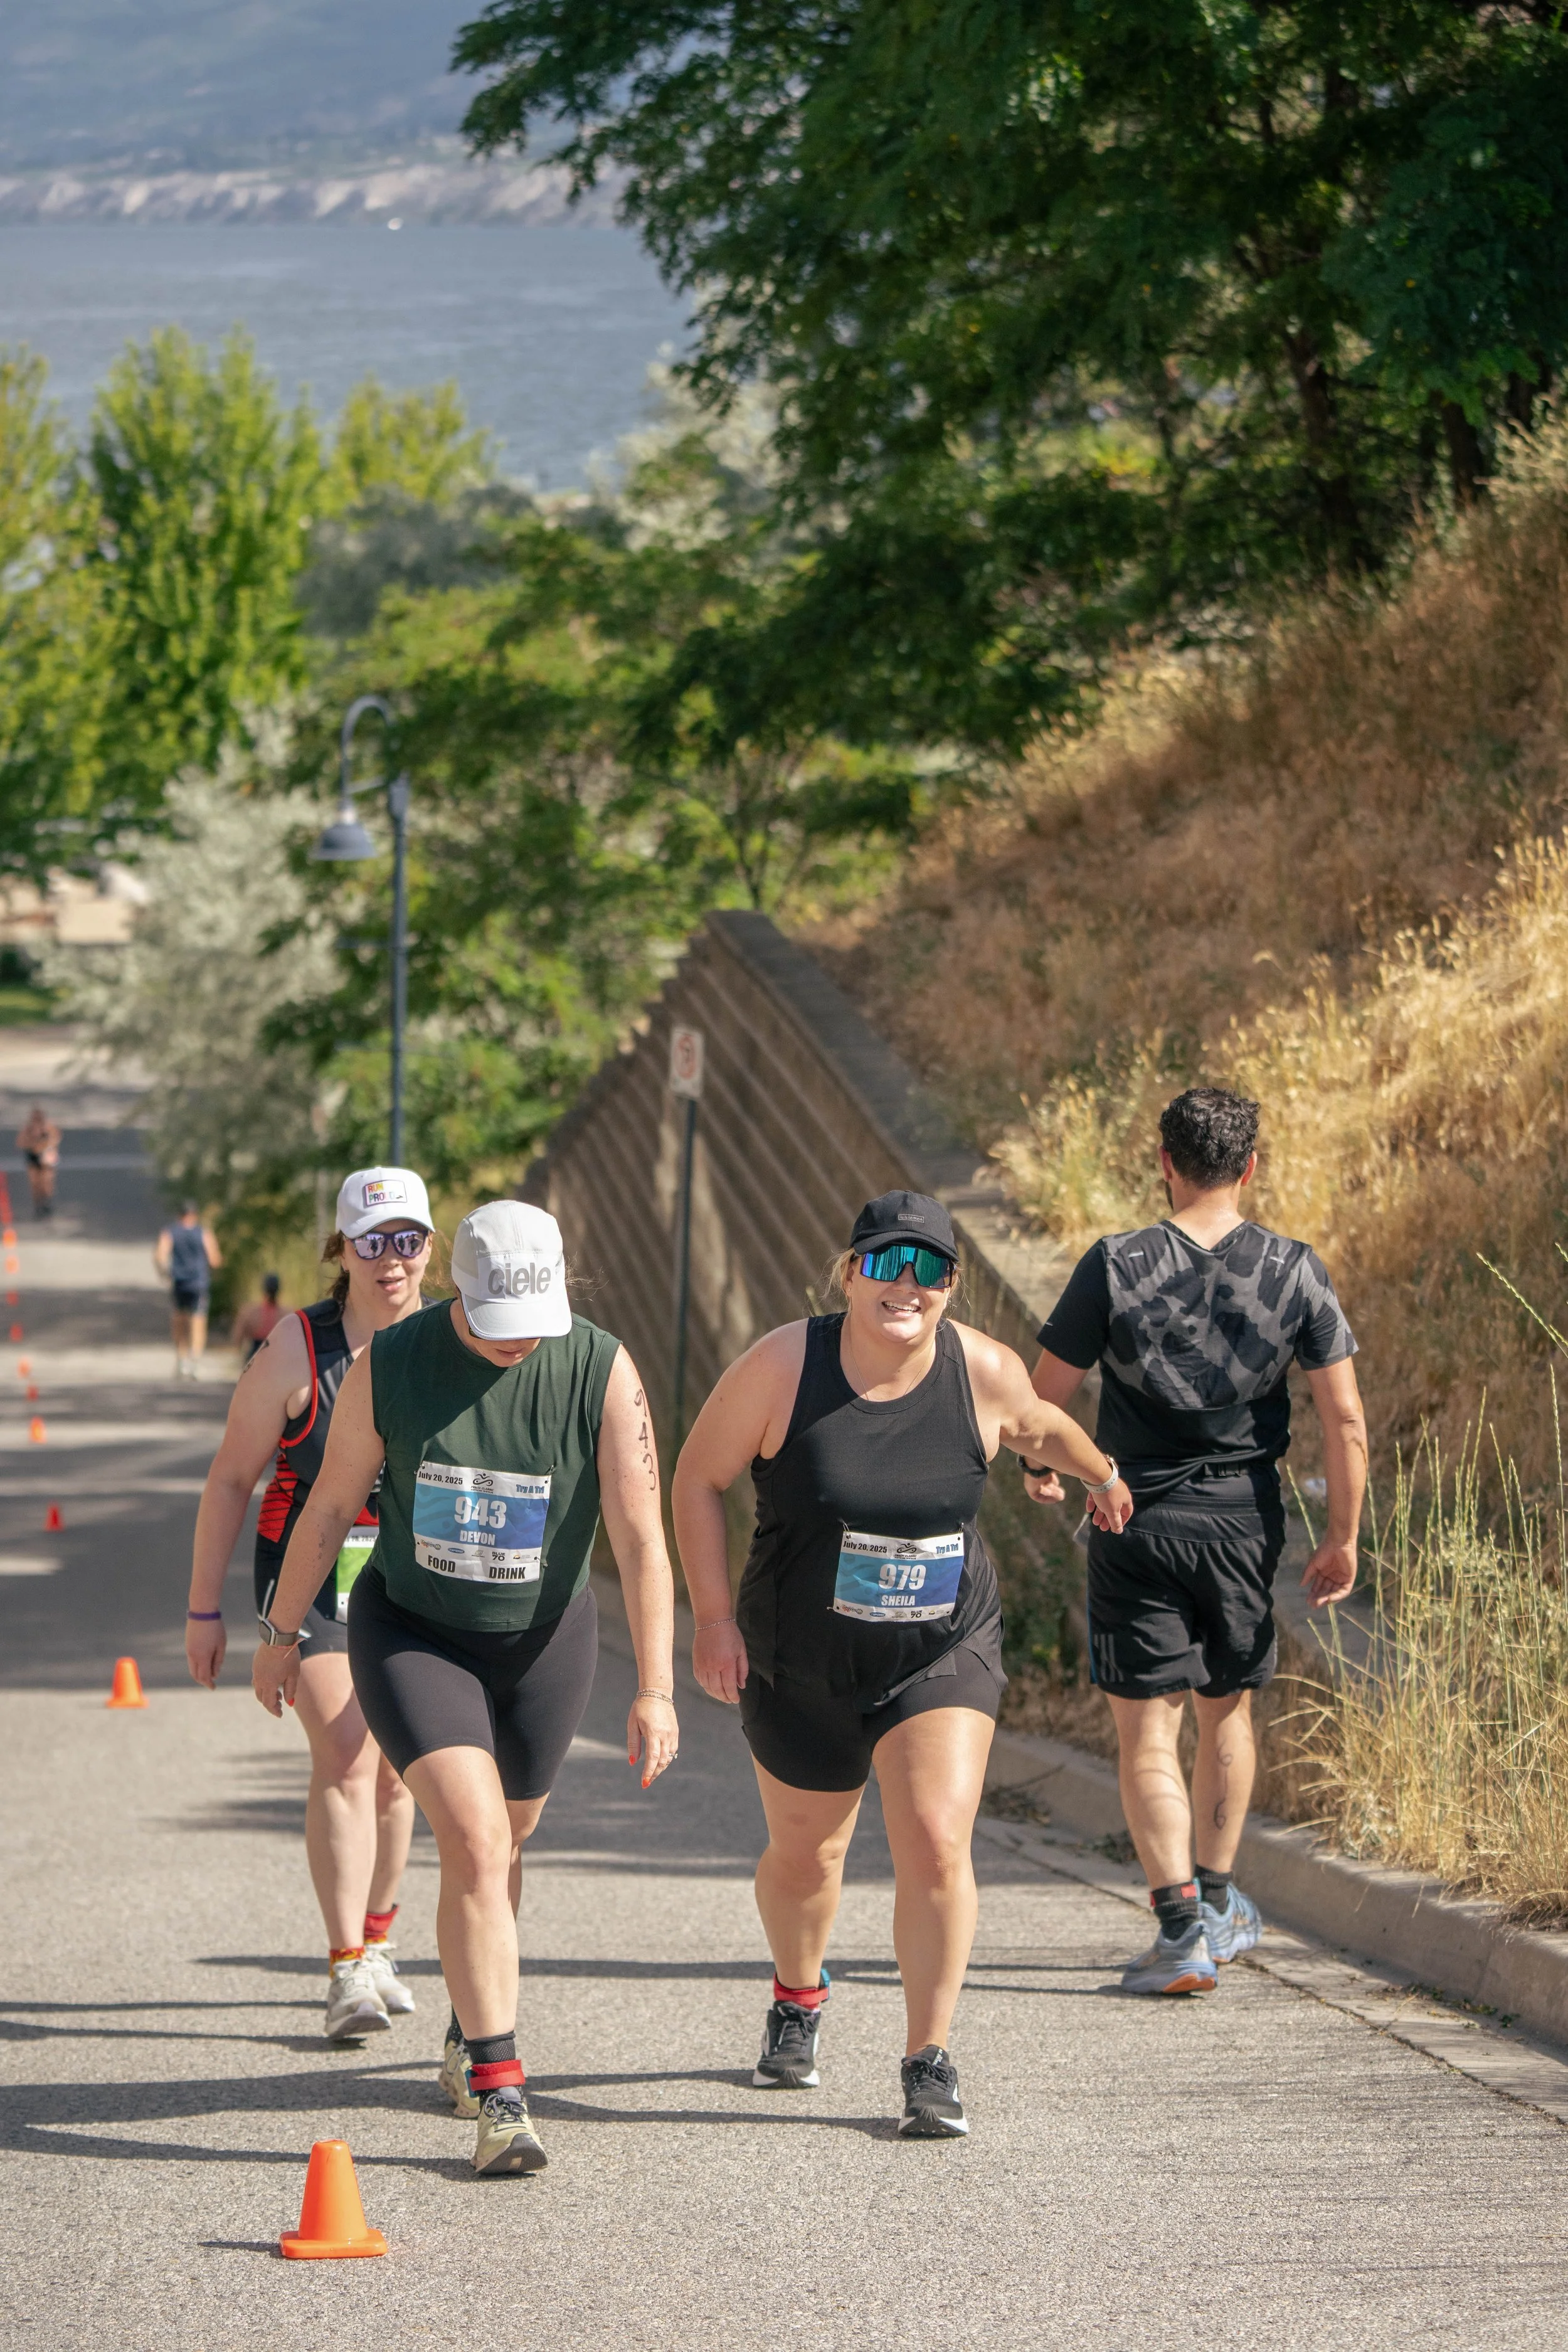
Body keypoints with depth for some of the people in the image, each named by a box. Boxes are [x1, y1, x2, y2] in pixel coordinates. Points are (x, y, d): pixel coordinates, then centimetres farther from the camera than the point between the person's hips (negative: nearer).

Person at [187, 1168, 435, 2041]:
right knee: (345, 1762, -16)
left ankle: (376, 1942, 32)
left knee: (396, 1773, 12)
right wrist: (205, 1608, -4)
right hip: (314, 1577, -4)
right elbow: (231, 1479, -3)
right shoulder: (298, 1350, -11)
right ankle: (347, 1974, -17)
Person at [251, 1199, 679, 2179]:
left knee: (500, 1846, 18)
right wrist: (282, 1632, 6)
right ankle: (499, 2095, -20)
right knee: (475, 1843, -18)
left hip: (542, 1639, 2)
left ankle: (469, 2036, 44)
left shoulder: (604, 1371, -17)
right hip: (412, 1633, -2)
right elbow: (332, 1505, -2)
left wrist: (656, 1689, -26)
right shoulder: (391, 1364, -16)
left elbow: (641, 1537, -20)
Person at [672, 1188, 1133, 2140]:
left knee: (937, 1844, -17)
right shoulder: (783, 1367, -17)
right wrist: (715, 1617, -11)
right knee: (806, 1855, 16)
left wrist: (1100, 1473, 31)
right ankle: (799, 1997, 48)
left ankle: (931, 2062, -3)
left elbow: (1037, 1424, 12)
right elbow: (699, 1478, -6)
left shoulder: (984, 1372, -12)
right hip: (802, 1661, 0)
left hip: (944, 1655, 0)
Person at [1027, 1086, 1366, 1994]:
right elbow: (1347, 1423, -6)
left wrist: (1040, 1469, 18)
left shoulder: (1116, 1267, -9)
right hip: (1244, 1520, 2)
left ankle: (1181, 1926, -13)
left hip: (1137, 1521, -2)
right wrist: (1344, 1539, 5)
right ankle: (1219, 1902, 34)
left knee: (1148, 1732, 0)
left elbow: (1045, 1399, -4)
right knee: (1227, 1709, 22)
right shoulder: (1296, 1271, -4)